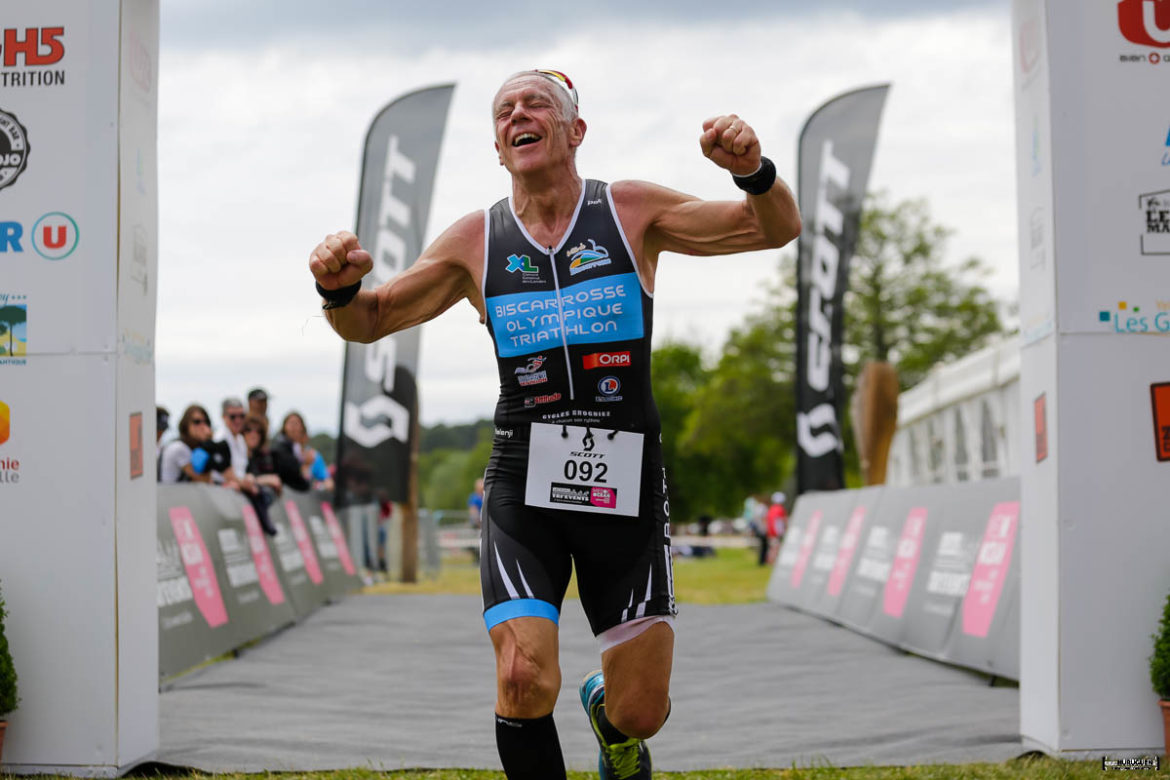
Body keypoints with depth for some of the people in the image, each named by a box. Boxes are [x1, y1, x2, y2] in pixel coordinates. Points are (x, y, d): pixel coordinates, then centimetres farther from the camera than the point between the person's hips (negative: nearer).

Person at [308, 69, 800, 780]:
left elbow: (777, 230, 0)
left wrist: (755, 172, -23)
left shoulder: (632, 212, 0)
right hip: (524, 487, 0)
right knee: (527, 683, -20)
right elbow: (368, 322, 10)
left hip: (626, 483, 0)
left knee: (641, 713, 3)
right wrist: (341, 289, -14)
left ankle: (607, 709, 40)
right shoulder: (476, 242, 4)